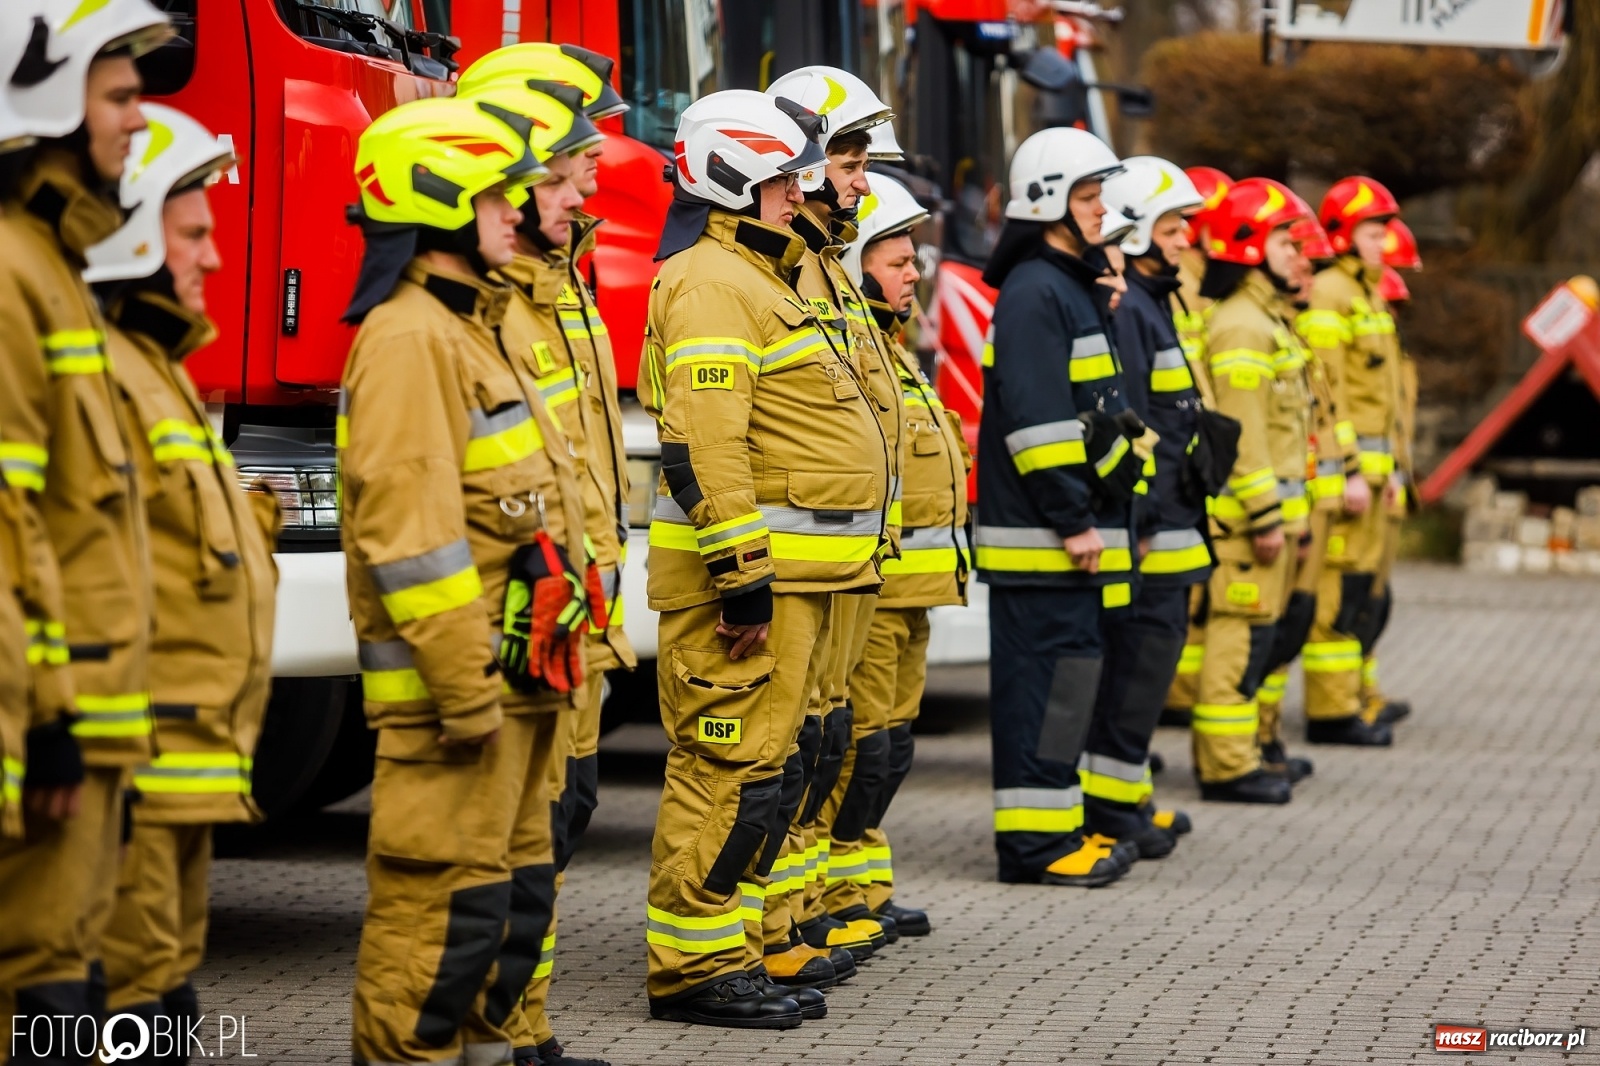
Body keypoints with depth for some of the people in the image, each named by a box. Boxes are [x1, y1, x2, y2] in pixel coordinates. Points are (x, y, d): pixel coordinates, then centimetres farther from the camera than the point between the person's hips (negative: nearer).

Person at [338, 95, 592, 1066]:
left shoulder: (477, 326, 18)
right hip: (459, 680, -10)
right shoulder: (408, 340, -15)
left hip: (510, 677, 10)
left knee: (515, 891, 15)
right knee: (446, 902, -7)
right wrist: (463, 685, -23)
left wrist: (549, 656, 21)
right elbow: (409, 529, -22)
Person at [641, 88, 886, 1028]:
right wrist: (743, 579, -25)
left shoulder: (757, 277, 21)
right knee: (733, 768, -9)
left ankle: (732, 953, 17)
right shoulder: (710, 284, -13)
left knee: (770, 771, 12)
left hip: (789, 575, 11)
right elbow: (703, 446, -22)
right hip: (749, 571, -11)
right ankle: (692, 967, -5)